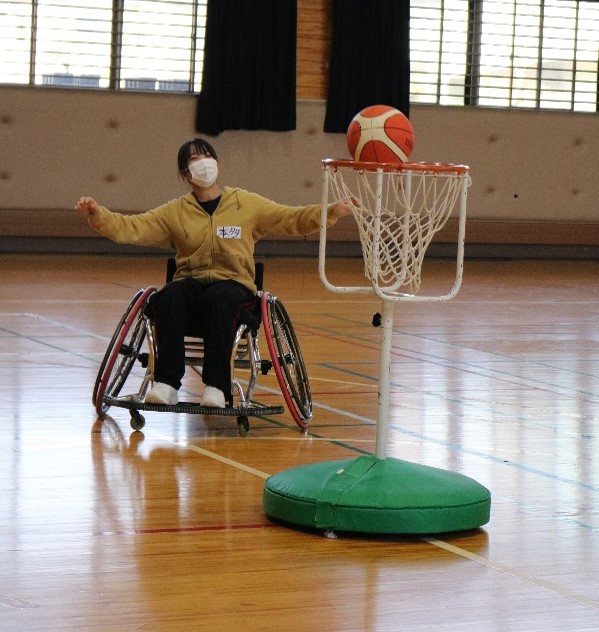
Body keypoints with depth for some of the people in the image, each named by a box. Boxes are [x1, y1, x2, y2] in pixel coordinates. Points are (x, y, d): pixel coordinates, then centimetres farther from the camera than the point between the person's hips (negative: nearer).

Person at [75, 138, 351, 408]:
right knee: (170, 296, -34)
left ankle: (216, 386, -34)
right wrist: (97, 214, -16)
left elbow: (294, 219, 5)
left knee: (218, 298, -37)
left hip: (234, 286, -1)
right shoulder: (175, 212, 11)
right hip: (191, 282, 1)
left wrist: (331, 212, -12)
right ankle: (166, 384, -32)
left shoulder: (246, 204, 9)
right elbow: (130, 228, 1)